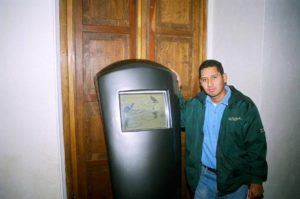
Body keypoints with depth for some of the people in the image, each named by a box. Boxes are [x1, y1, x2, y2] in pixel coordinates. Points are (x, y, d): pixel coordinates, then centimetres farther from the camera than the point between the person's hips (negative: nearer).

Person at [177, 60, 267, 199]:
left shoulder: (245, 106, -13)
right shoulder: (195, 104, -3)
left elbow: (256, 146, -10)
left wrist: (257, 180, -8)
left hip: (235, 179, -2)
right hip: (203, 176, 3)